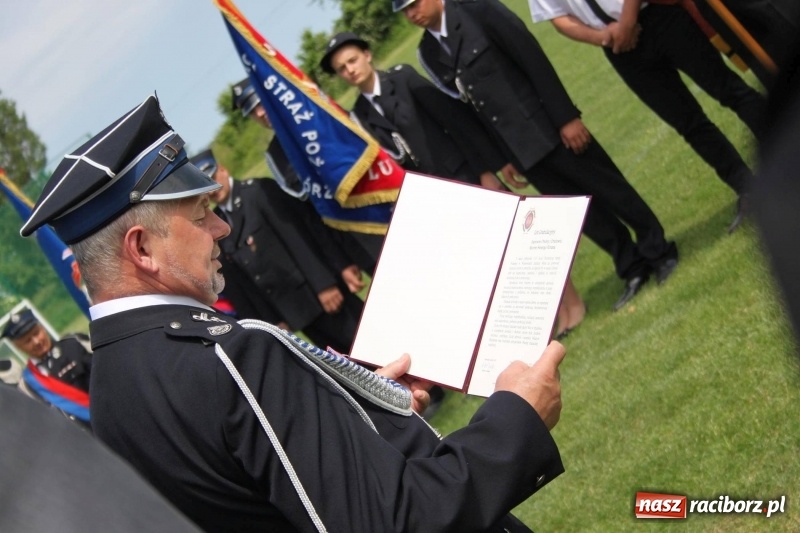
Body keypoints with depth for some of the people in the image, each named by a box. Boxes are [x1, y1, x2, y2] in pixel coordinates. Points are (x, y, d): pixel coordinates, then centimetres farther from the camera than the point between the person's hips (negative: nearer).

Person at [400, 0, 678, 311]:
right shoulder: (428, 53, 5)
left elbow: (534, 58, -13)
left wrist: (566, 116, -17)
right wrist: (503, 157, 11)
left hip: (546, 126, -5)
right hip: (520, 146, 5)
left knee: (607, 189, 5)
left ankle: (660, 252, 21)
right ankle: (635, 269, 21)